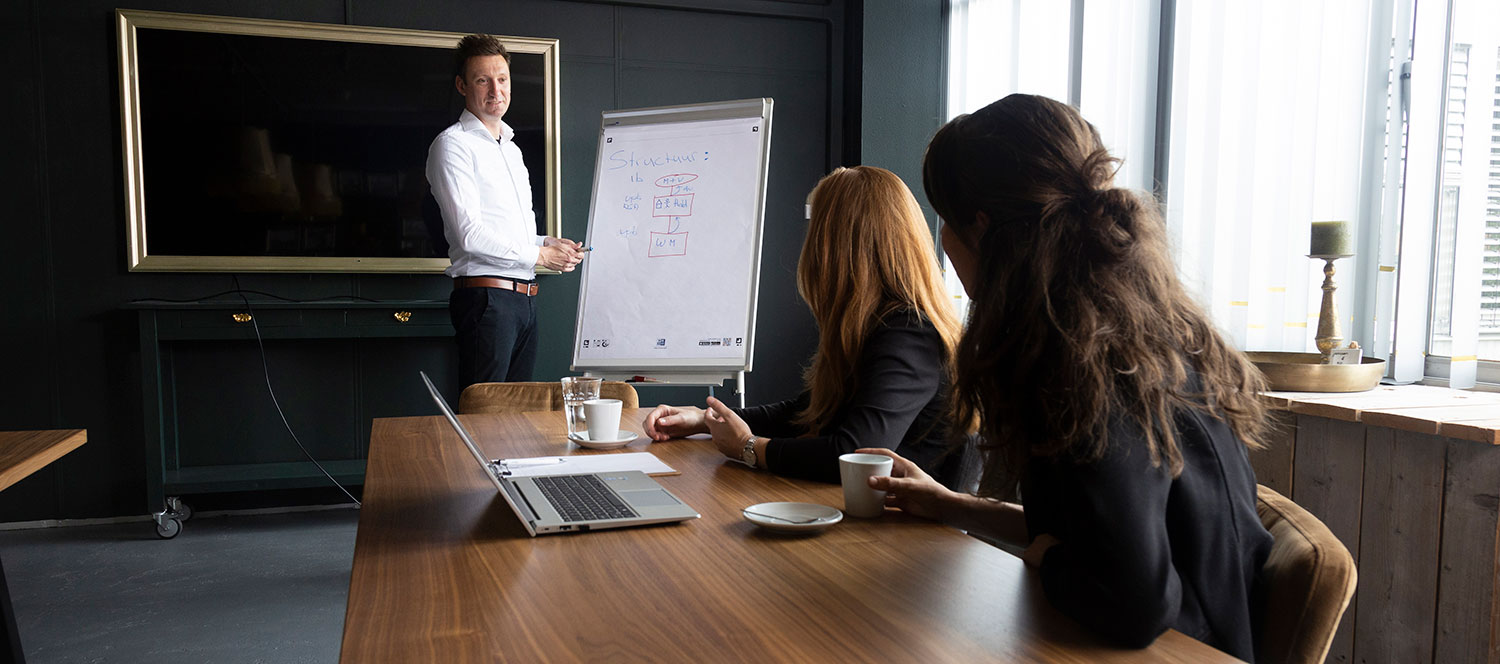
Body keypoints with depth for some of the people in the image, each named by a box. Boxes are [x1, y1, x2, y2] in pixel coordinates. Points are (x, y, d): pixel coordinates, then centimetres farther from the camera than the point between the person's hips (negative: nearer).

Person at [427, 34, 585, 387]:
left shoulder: (511, 149, 23)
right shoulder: (453, 145, -4)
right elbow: (470, 235, -14)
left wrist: (551, 243, 7)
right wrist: (540, 255, -8)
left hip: (525, 299, 8)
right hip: (486, 296, -8)